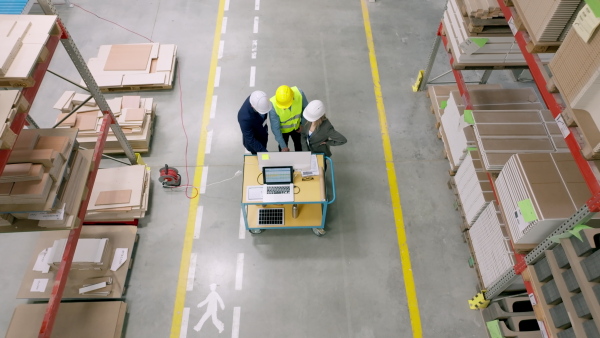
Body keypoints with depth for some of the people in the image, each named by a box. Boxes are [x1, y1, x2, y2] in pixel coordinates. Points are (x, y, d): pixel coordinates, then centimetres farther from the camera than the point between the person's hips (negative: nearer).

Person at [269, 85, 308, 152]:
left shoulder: (299, 93, -36)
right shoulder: (273, 105, -41)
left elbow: (305, 108, -13)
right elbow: (275, 128, -30)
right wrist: (283, 146, -26)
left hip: (296, 126, 3)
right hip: (282, 129, -3)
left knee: (299, 145, 28)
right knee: (283, 149, 21)